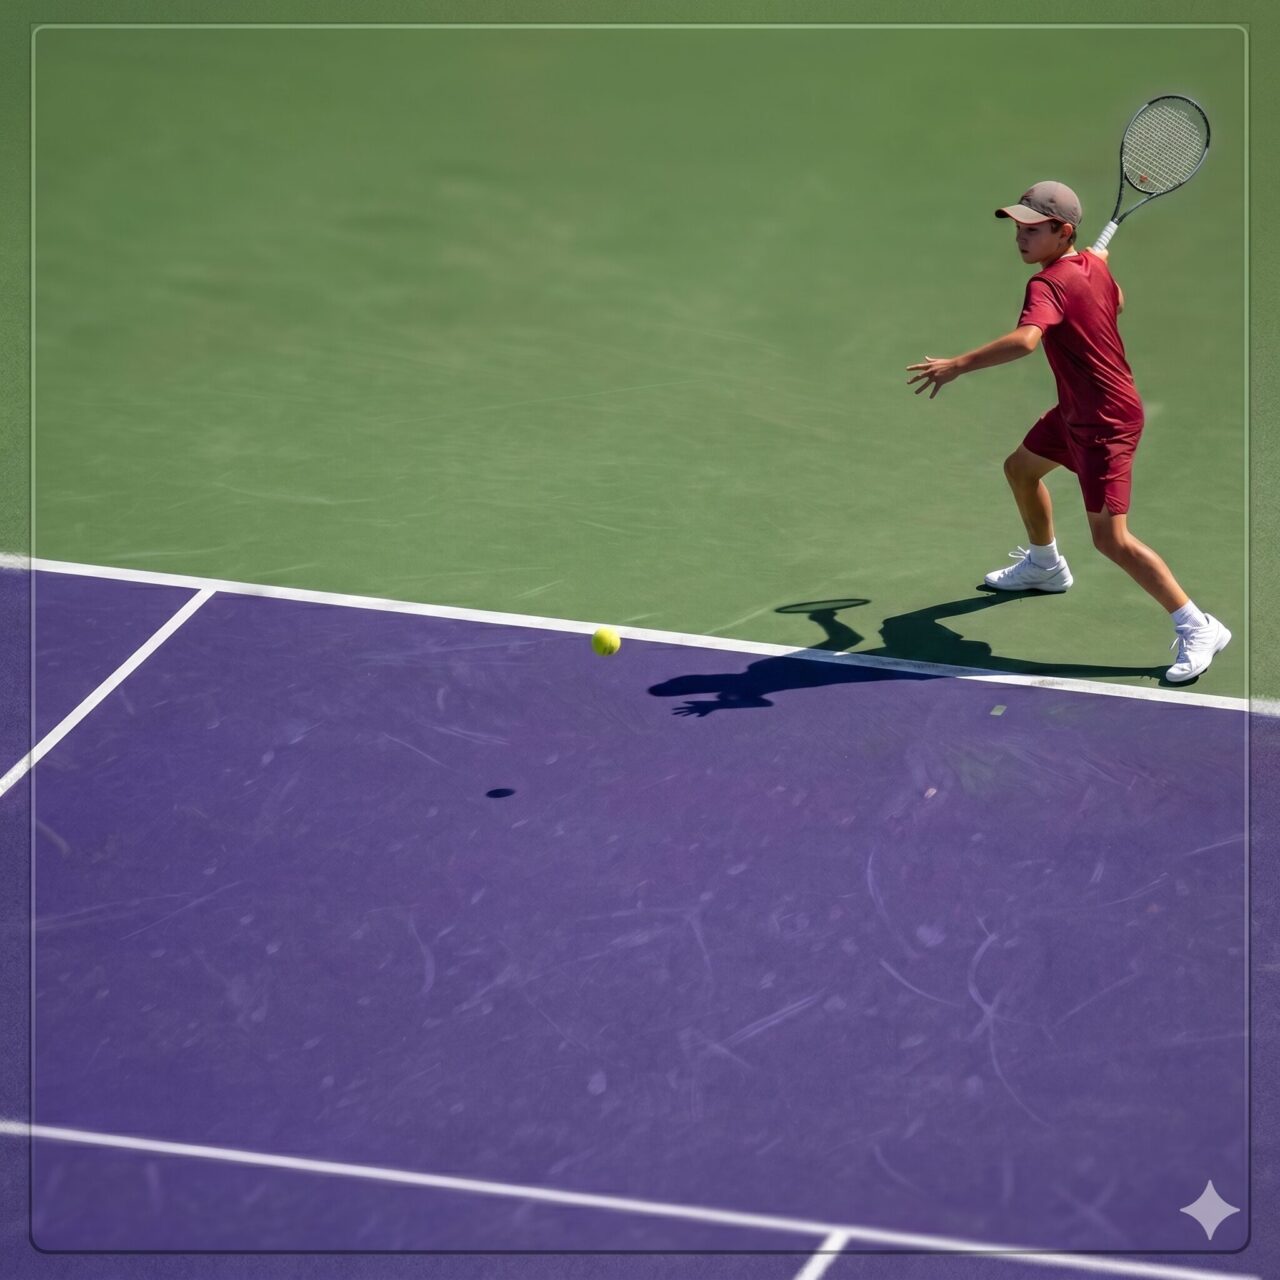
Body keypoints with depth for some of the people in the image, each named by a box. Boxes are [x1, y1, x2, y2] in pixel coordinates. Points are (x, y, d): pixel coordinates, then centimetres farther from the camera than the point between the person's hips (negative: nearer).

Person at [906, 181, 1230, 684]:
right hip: (1077, 411, 10)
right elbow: (1115, 302, 23)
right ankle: (1045, 565, 53)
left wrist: (957, 365, -43)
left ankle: (1197, 629, -8)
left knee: (1111, 538, -13)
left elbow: (1024, 340, -45)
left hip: (1106, 423, -10)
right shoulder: (1094, 265, 0)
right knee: (1020, 467, 29)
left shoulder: (1047, 284, -26)